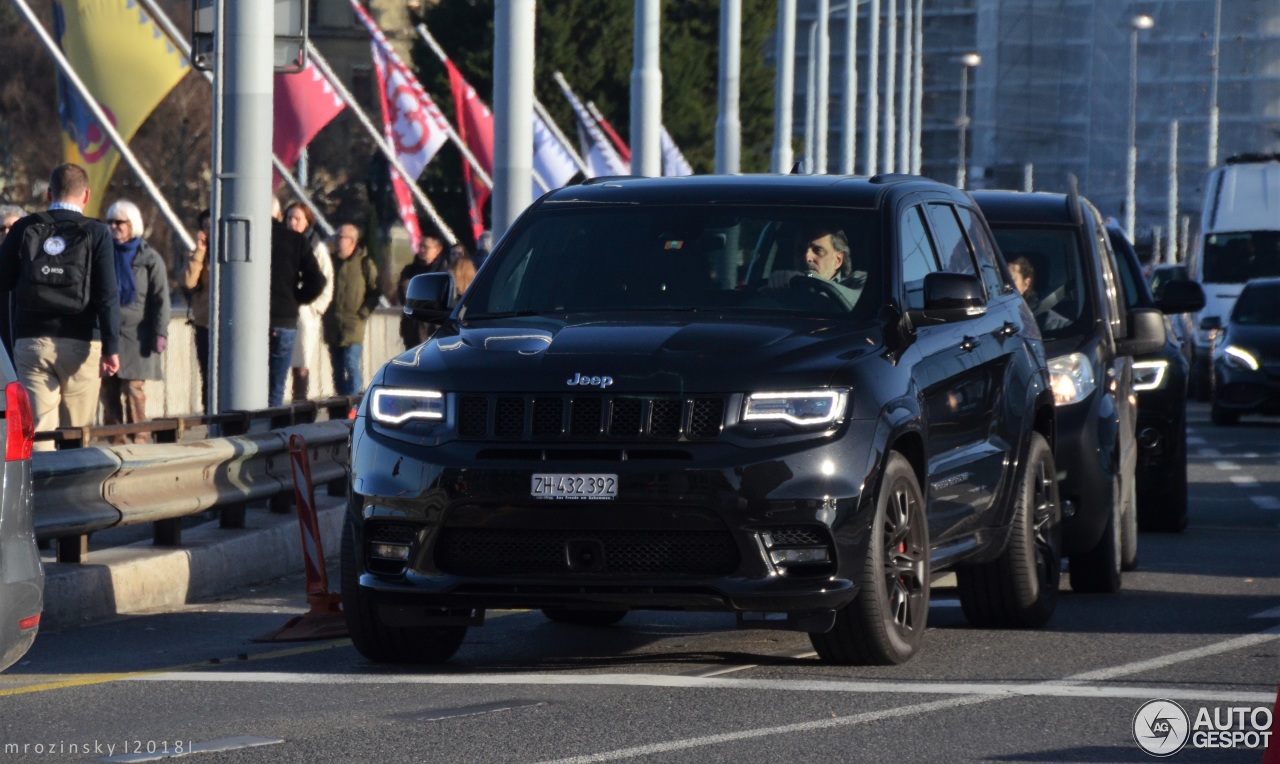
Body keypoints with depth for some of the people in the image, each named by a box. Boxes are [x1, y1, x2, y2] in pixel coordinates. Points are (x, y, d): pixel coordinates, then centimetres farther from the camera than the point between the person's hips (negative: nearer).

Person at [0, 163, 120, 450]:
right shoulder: (96, 234, -2)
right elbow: (107, 295, -8)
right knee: (77, 435, 6)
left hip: (31, 342, 1)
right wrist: (111, 347, -9)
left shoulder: (24, 229, 3)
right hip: (80, 343, -1)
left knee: (38, 428, -4)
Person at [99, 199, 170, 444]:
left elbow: (161, 298, -2)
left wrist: (160, 332, -11)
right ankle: (115, 441, 7)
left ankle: (140, 440, -5)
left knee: (134, 390, -9)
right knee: (109, 392, 2)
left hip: (135, 335, -4)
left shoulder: (149, 258, 2)